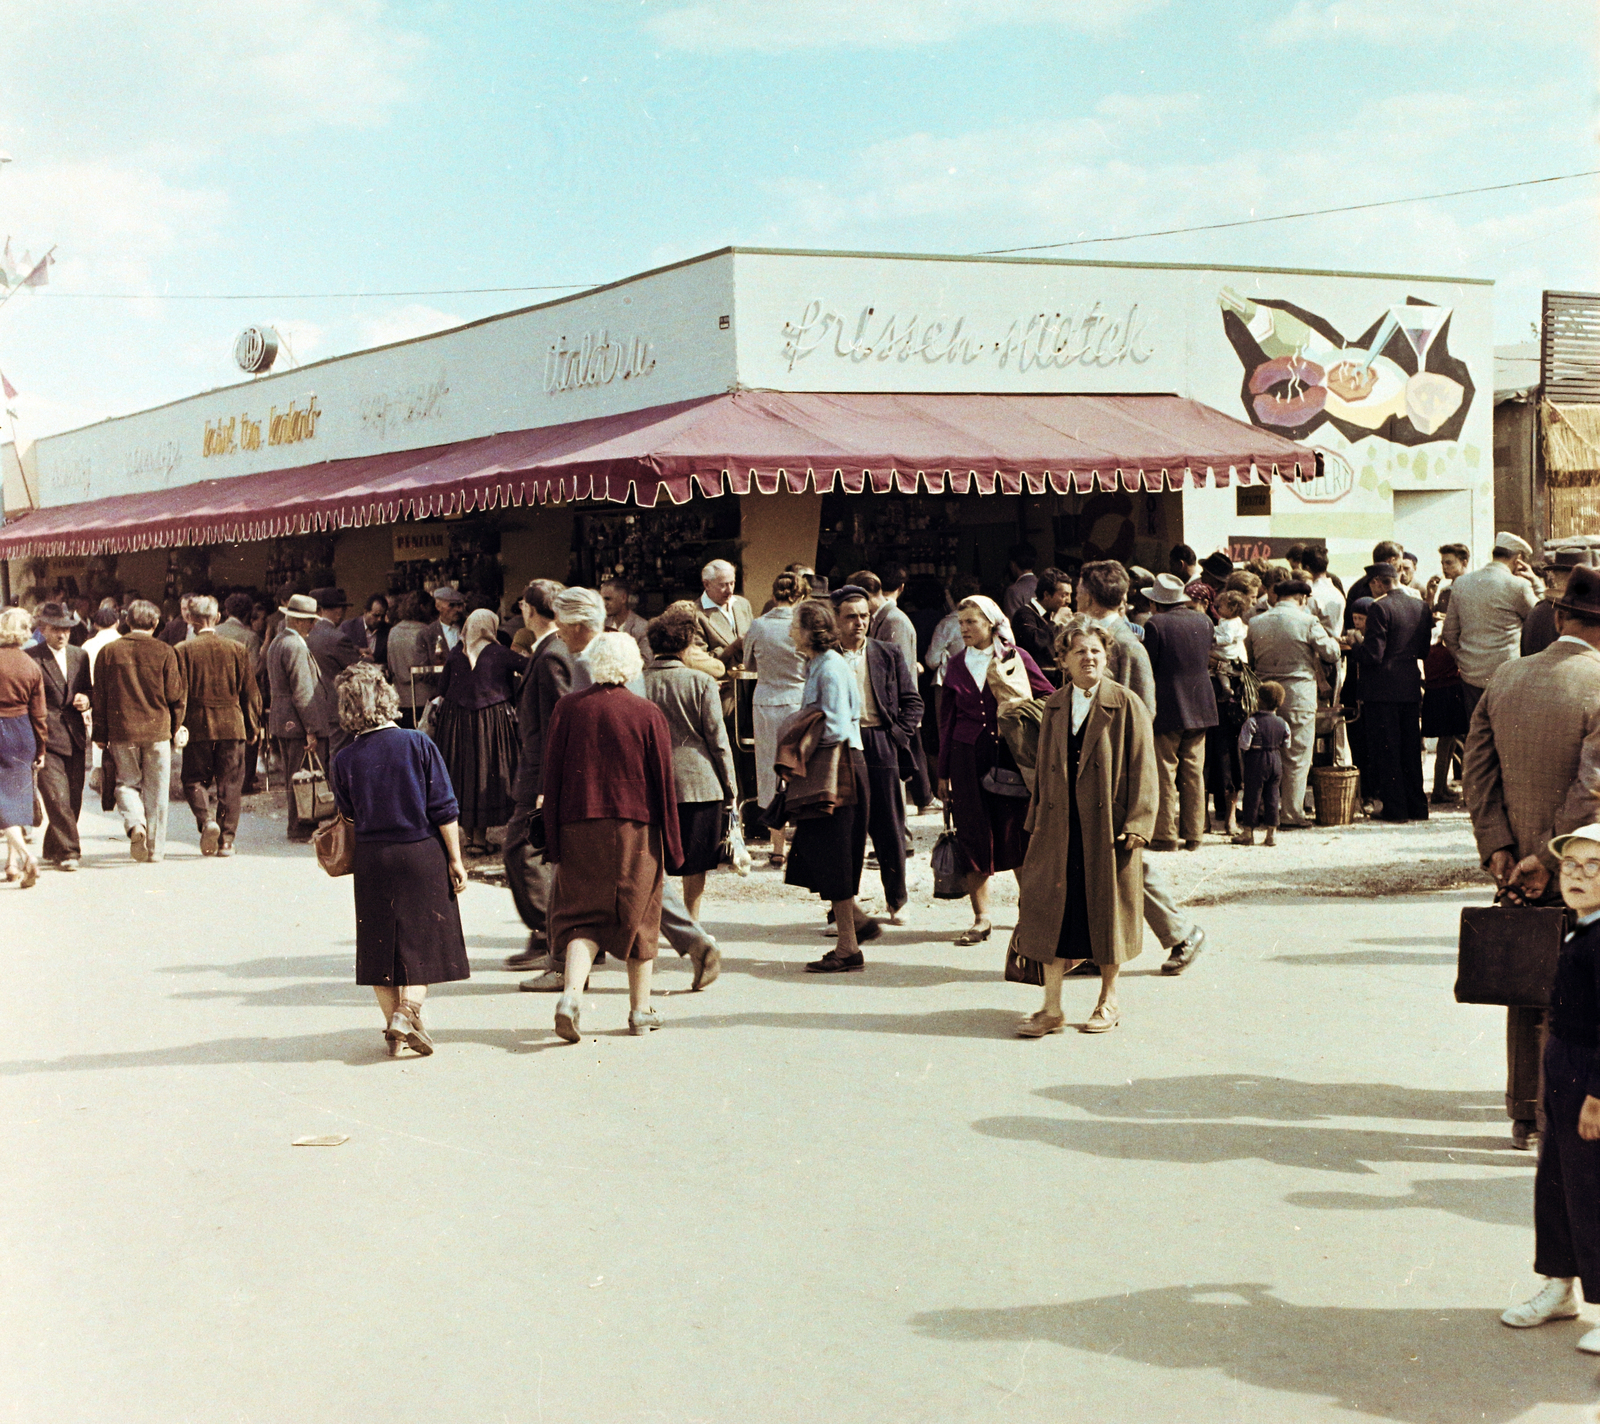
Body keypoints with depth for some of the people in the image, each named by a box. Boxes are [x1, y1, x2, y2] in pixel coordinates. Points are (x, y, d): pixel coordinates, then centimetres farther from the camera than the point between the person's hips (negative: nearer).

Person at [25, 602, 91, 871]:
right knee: (57, 797, -12)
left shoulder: (80, 656, 13)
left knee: (73, 799, 7)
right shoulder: (30, 658, -4)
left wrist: (86, 700, 0)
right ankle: (68, 851, -7)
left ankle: (52, 851, 21)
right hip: (46, 737, -5)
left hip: (74, 737, 5)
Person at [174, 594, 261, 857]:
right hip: (231, 725, 1)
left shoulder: (183, 650, -6)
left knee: (195, 779, 12)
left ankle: (206, 819, -12)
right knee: (229, 784, 7)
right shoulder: (237, 649, 0)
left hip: (197, 727, -1)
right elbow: (250, 692, 4)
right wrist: (251, 726, 14)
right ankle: (226, 839, 5)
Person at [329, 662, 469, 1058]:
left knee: (381, 944, 10)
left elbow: (350, 817, 7)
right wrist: (455, 860, -1)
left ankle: (394, 1032, 12)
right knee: (421, 939, 8)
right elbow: (443, 809, -8)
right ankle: (408, 1010, -11)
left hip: (372, 860, 2)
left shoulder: (345, 759, -5)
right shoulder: (418, 744, -9)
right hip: (422, 854, -2)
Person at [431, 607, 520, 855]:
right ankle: (480, 837, 2)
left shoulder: (455, 655, 1)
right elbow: (512, 692, 2)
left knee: (460, 772, 10)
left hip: (456, 720, 2)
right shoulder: (503, 654, -4)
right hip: (493, 721, -2)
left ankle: (469, 833, 15)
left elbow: (442, 692, 4)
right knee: (487, 774, 3)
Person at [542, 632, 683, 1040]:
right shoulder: (648, 714, -5)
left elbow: (552, 776, -1)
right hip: (636, 828, -1)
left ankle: (572, 992, -16)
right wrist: (671, 846, 4)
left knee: (581, 915, 6)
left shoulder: (568, 708, -2)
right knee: (639, 916, 11)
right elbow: (663, 782, -2)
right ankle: (641, 1009, 18)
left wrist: (553, 840, 5)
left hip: (579, 827, 1)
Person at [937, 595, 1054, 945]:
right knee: (973, 836, 0)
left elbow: (1051, 699, 3)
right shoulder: (957, 665, 9)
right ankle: (981, 918, 8)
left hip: (1009, 755, -3)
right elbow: (947, 720, 12)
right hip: (967, 756, 3)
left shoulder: (1015, 658, 0)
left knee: (1015, 834, -1)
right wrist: (943, 773, 11)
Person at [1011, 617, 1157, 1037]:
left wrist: (1137, 825, -12)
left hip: (1109, 827, -3)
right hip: (1059, 828, 4)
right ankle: (1051, 1010, 8)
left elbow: (1143, 770, -5)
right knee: (1052, 911, 1)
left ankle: (1108, 1002, 24)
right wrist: (1037, 822, 12)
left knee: (1108, 911, 7)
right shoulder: (1054, 707, 10)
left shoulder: (1127, 706, -4)